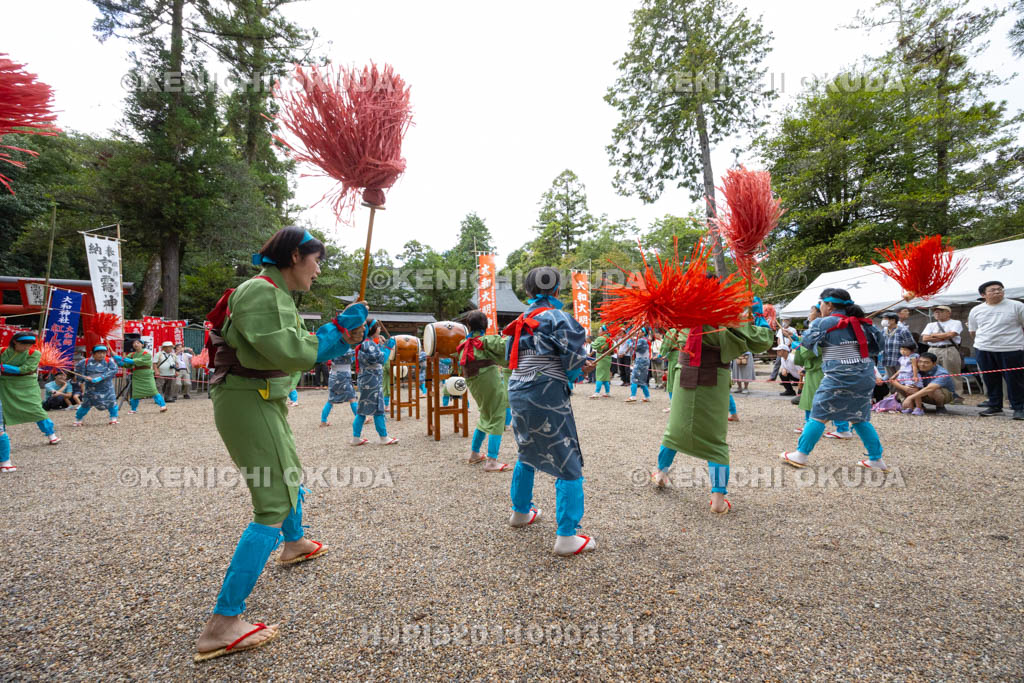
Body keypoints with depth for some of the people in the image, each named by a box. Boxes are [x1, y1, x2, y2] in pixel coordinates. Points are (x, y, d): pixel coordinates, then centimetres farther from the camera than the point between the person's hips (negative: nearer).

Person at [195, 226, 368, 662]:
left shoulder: (276, 294, 13)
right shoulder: (260, 291, -19)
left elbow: (297, 354, 15)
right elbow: (288, 353, -28)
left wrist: (341, 341, 5)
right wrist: (337, 330, -19)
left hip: (265, 401, 11)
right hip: (247, 402, -11)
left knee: (289, 474, 29)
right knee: (274, 506, -11)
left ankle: (294, 544, 54)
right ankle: (222, 626, -6)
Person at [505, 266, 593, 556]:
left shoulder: (522, 321, 13)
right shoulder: (556, 317, -8)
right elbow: (574, 358, -16)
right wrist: (572, 374, 6)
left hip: (517, 391, 8)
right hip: (547, 394, -8)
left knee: (528, 453, 27)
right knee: (568, 465, -1)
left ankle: (520, 511, 41)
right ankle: (567, 537, -1)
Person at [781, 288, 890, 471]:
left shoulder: (823, 323, -7)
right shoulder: (861, 323, 10)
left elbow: (807, 341, 0)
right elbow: (879, 343, 14)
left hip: (839, 377, -6)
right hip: (865, 377, 6)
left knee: (819, 415, 0)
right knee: (860, 418, 17)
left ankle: (800, 455, 3)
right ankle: (876, 459, 20)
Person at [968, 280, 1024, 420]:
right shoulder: (976, 310, 9)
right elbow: (974, 330, 19)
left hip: (1011, 349, -3)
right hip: (983, 350, 3)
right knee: (990, 380, 9)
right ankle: (995, 406, 20)